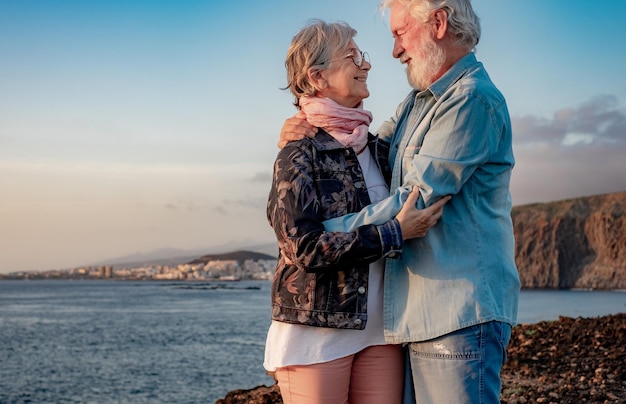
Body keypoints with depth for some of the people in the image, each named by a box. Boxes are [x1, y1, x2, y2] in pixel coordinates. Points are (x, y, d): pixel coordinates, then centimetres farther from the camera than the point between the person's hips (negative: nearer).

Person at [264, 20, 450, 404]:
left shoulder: (375, 147, 11)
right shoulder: (299, 155, -8)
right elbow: (305, 248, -17)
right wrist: (395, 233, -18)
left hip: (379, 332, 6)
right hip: (317, 333, -6)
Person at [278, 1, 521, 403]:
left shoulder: (473, 99, -12)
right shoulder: (417, 102, 19)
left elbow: (417, 200, -17)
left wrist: (330, 230, -12)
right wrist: (306, 135, 9)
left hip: (458, 312, -9)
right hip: (413, 312, 9)